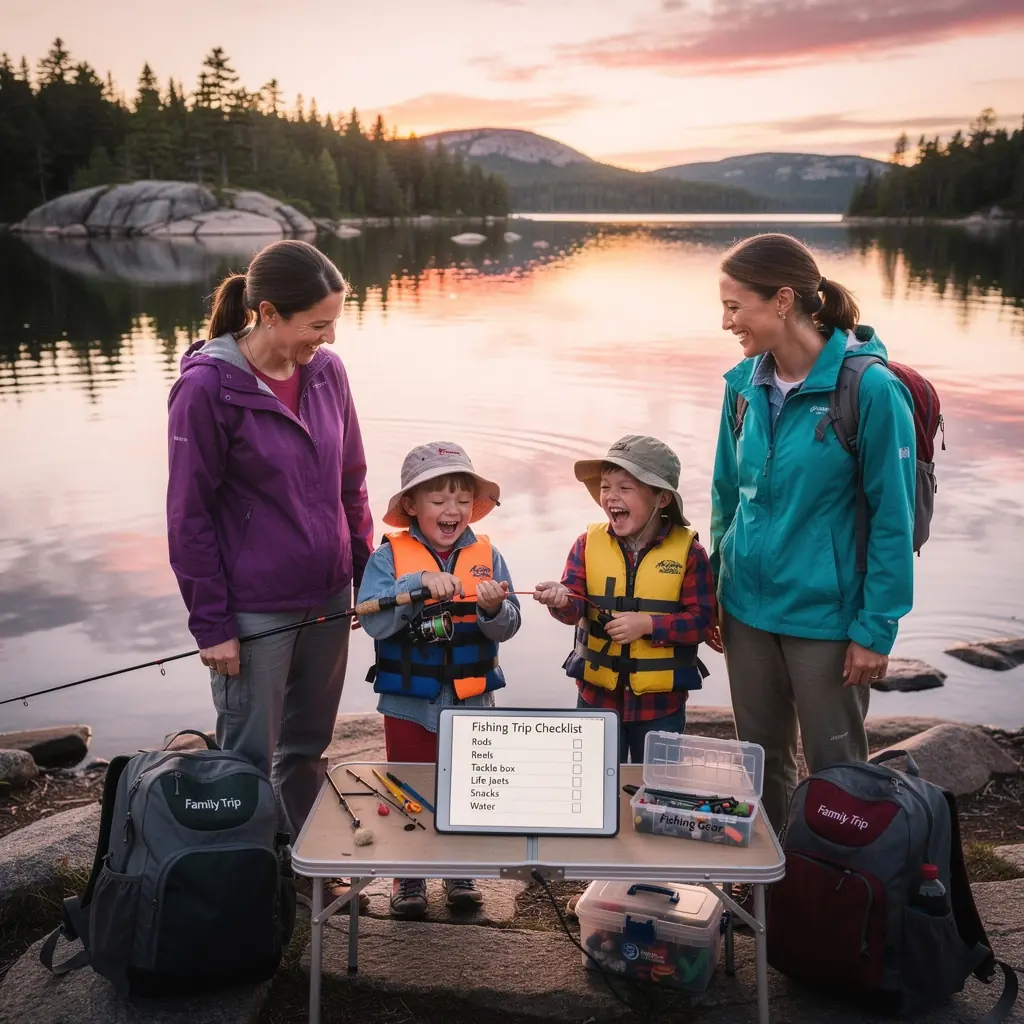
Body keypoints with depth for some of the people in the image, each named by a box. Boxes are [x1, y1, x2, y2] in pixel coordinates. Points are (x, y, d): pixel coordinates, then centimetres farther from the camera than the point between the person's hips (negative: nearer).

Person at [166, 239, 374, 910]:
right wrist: (211, 623, -11)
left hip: (328, 602, 5)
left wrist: (365, 576, 9)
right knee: (249, 762, 8)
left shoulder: (326, 371, 0)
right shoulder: (208, 387, -16)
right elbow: (190, 514, -12)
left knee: (308, 748, 19)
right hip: (253, 614, -5)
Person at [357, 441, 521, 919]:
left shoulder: (487, 556, -3)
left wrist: (494, 609, -30)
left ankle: (461, 871, 35)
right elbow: (374, 621, -21)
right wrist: (419, 584, -31)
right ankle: (408, 877, 31)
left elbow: (507, 629, -8)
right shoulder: (390, 556, -9)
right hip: (409, 703, -2)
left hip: (472, 703, 2)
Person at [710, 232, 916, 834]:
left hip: (827, 615, -5)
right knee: (761, 758, 20)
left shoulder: (870, 388, -17)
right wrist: (717, 587, 11)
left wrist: (876, 629, -12)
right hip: (749, 606, 5)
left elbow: (893, 518, -14)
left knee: (835, 769, 12)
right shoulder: (745, 384, 0)